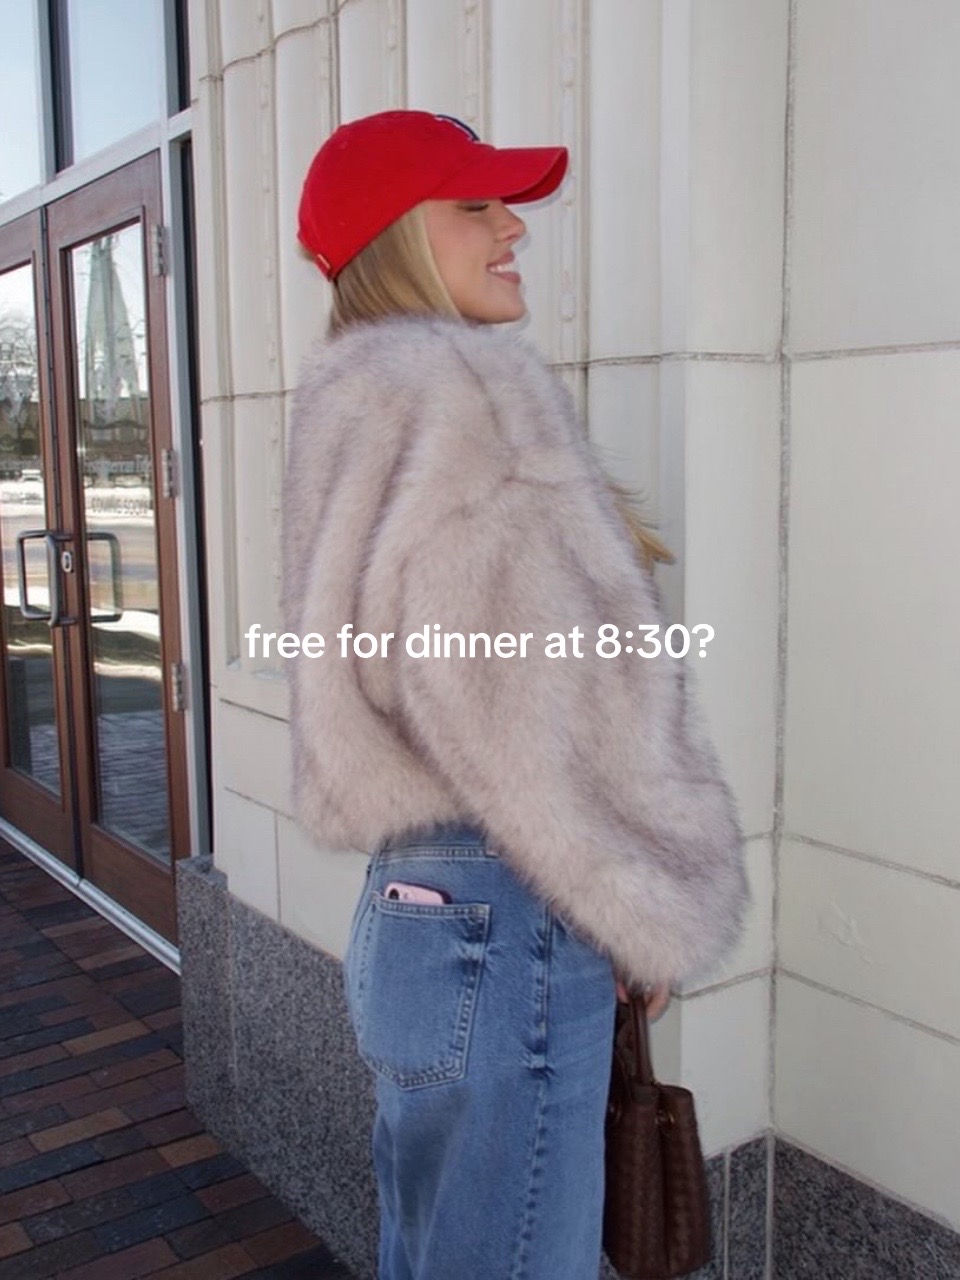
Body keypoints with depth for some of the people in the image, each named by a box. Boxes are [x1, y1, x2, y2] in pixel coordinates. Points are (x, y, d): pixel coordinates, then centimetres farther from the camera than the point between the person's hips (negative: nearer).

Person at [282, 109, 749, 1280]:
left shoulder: (371, 401, 16)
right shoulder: (461, 390, -14)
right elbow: (536, 698, -18)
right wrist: (662, 909, -6)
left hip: (416, 906, 10)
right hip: (505, 931, -10)